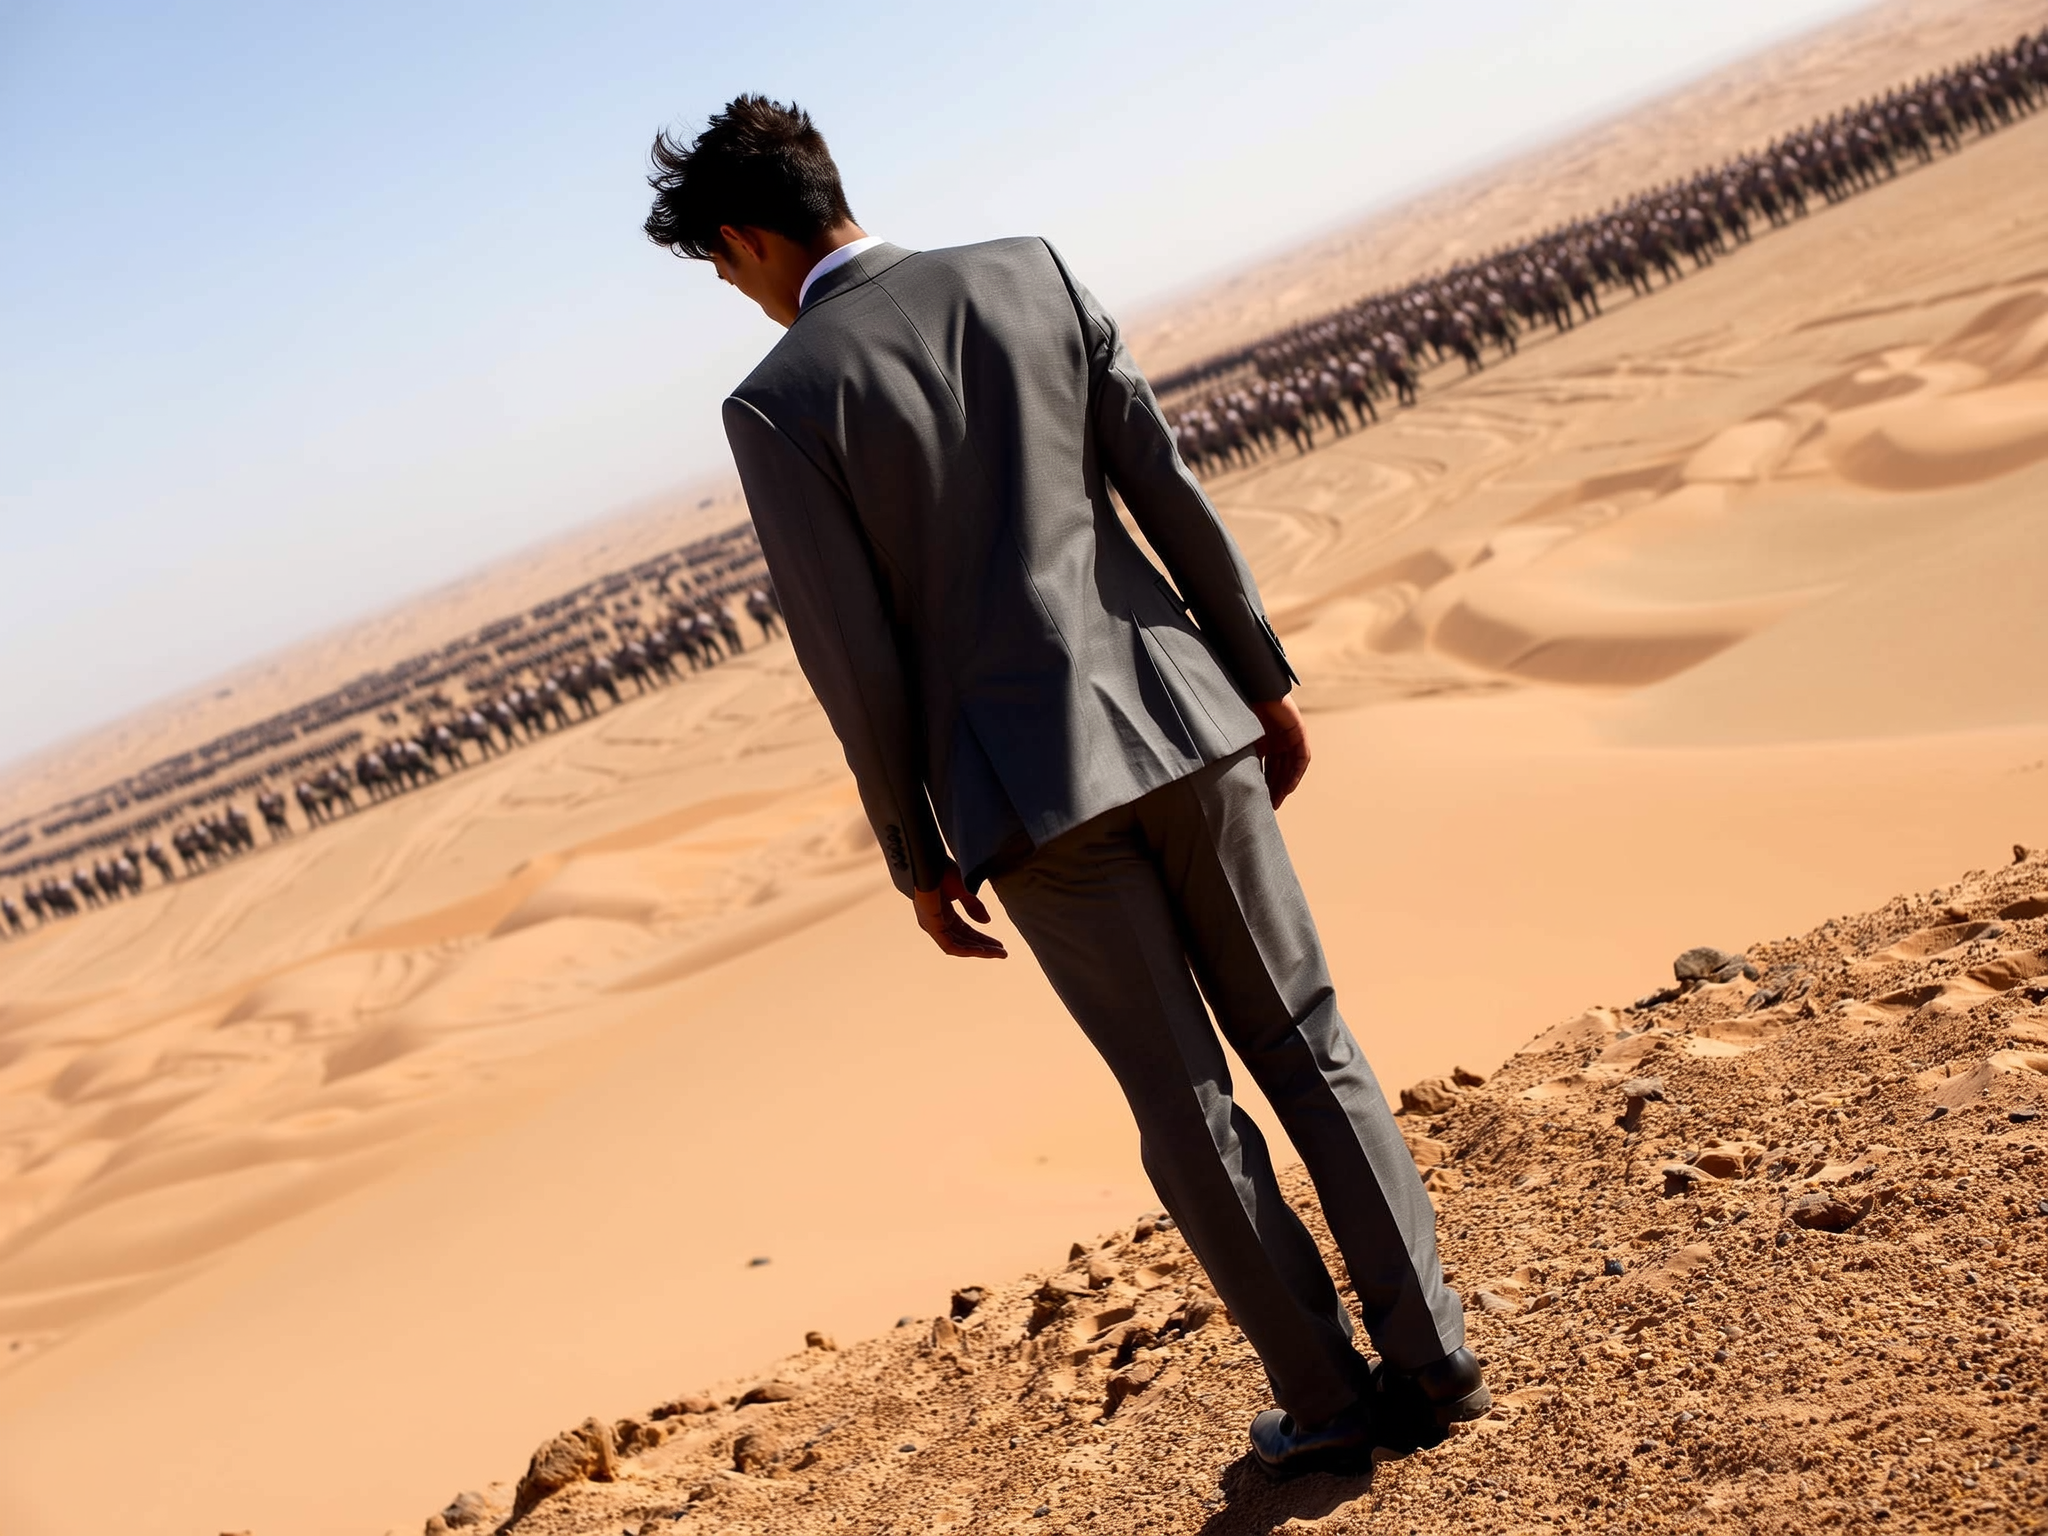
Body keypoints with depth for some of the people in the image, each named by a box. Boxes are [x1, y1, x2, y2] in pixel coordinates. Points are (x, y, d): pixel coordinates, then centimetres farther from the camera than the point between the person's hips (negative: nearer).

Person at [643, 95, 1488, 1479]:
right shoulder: (1029, 274, 3)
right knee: (1305, 1048, 14)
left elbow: (854, 658, -9)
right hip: (1177, 716, 3)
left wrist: (917, 856, 1)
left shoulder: (778, 402, -8)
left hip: (1027, 791, -3)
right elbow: (1173, 494, 3)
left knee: (1188, 1106, 9)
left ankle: (1328, 1401, 18)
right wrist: (1266, 682, 11)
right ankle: (1432, 1359, 15)